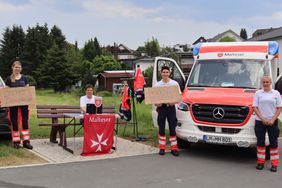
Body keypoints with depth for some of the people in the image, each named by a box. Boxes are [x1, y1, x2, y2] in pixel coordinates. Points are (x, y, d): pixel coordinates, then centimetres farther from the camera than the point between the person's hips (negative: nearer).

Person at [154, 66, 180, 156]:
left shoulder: (174, 83, 4)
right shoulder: (157, 85, 6)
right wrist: (156, 103, -14)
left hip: (171, 107, -1)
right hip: (161, 107, 1)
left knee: (172, 128, 0)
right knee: (161, 128, 4)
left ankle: (174, 148, 6)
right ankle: (162, 148, 12)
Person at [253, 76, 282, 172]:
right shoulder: (258, 93, 5)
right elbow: (255, 107, 0)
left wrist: (272, 120, -9)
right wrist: (262, 118, -11)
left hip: (272, 122, 0)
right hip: (260, 121, 0)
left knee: (273, 143, 1)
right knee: (260, 142, 4)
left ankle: (274, 163, 6)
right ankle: (260, 161, 14)